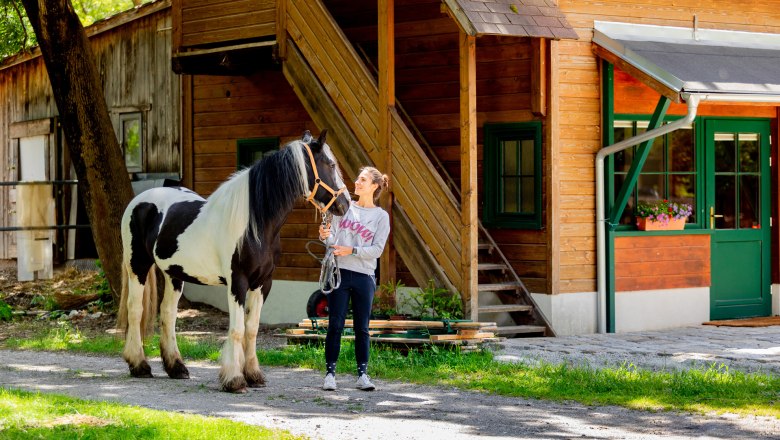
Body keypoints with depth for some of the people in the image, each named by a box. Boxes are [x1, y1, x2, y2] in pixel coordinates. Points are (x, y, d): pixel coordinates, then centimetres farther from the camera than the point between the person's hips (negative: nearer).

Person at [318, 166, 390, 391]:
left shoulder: (381, 217, 3)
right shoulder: (344, 207, 9)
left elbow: (377, 249, -4)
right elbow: (333, 239, 6)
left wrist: (352, 250, -17)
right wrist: (326, 236, -16)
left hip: (364, 276, -1)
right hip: (339, 273, 1)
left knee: (362, 328, 4)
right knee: (335, 325, -1)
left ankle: (362, 373, 11)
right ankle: (330, 373, 4)